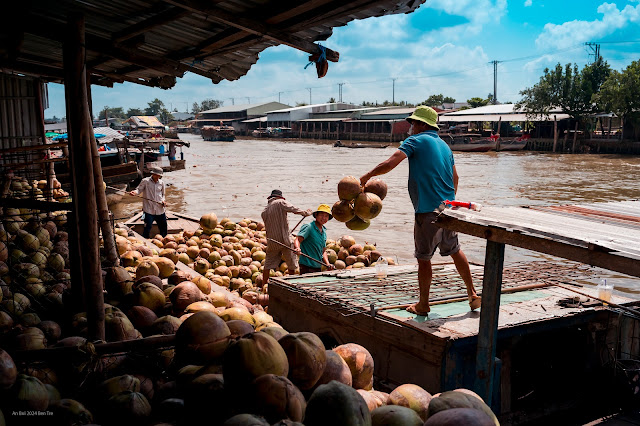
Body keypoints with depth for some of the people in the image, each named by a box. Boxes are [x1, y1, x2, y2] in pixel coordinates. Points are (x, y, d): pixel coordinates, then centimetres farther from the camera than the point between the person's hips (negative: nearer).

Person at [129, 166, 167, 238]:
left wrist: (163, 200, 1)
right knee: (147, 228, -9)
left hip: (160, 210, 4)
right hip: (149, 209, -4)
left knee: (163, 228, 13)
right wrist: (134, 192, -23)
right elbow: (139, 189, -1)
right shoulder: (145, 181, -2)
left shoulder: (161, 182, 10)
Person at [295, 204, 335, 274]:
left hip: (318, 267, 8)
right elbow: (297, 240, -20)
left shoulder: (324, 232, 15)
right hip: (307, 266, -7)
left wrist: (327, 264, 4)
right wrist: (297, 248, -42)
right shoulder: (308, 227, -8)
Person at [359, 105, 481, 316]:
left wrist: (366, 176, -9)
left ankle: (423, 305, 13)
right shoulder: (444, 145, 16)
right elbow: (455, 178, 21)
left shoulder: (416, 140, -6)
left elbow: (390, 163, -18)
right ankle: (473, 294, 24)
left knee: (424, 259, 3)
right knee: (455, 251, 21)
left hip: (427, 211, -7)